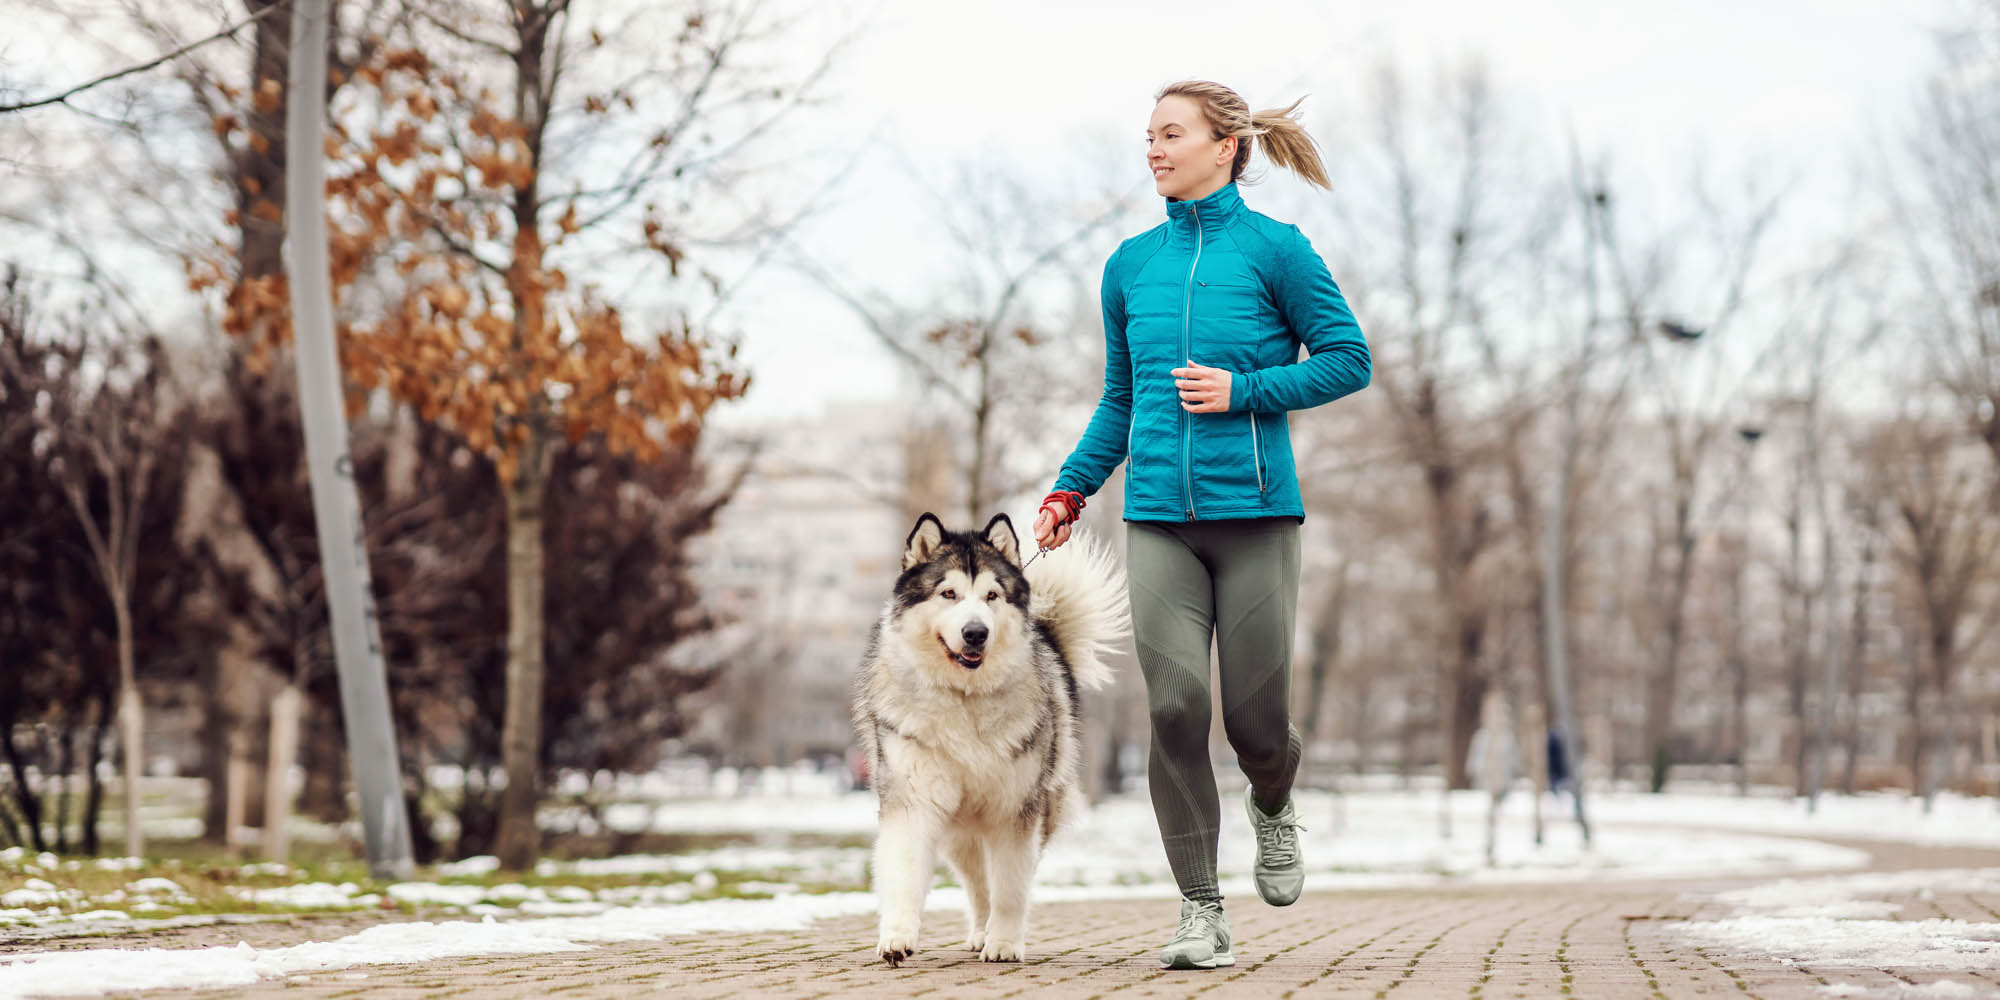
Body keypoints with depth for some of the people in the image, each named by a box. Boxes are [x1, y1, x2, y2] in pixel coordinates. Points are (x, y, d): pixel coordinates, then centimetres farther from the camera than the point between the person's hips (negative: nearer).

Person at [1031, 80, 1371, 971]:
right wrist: (1069, 490, 8)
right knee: (1174, 707, -8)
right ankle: (1202, 913, -1)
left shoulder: (1273, 248, 0)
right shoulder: (1131, 265, 13)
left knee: (1255, 713, -2)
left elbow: (1348, 359, 1)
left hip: (1254, 511, -3)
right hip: (1158, 518, 3)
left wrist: (1243, 392, -10)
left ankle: (1273, 807, 34)